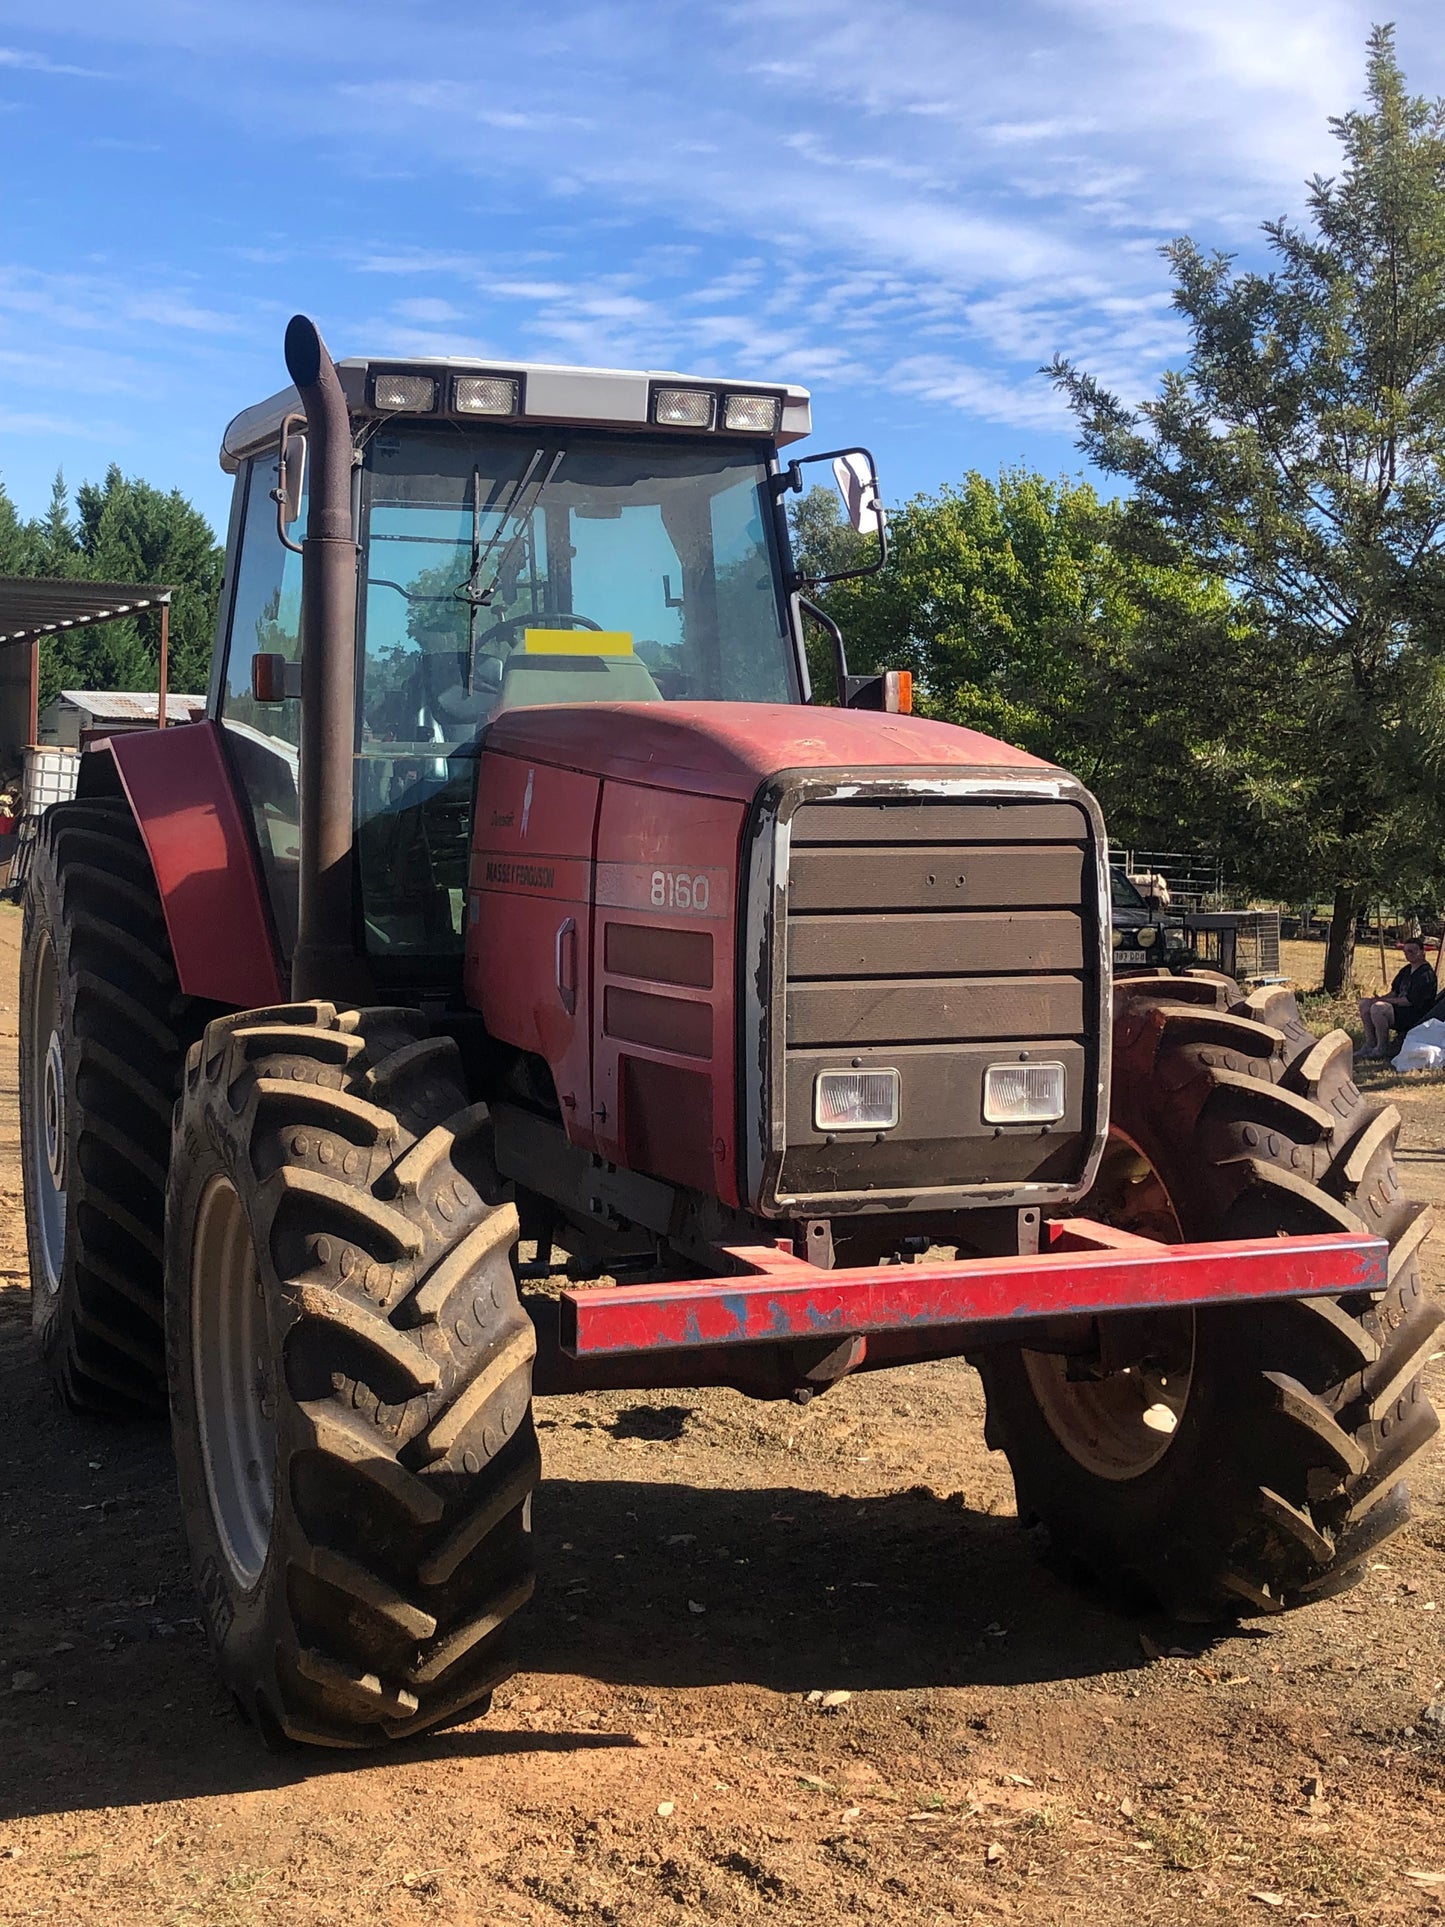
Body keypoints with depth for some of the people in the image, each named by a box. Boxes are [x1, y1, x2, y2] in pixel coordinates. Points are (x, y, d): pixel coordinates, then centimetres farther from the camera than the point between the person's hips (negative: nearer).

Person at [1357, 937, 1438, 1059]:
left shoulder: (1426, 975, -15)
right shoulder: (1406, 970, 16)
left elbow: (1410, 1001, -21)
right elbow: (1395, 992, 19)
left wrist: (1383, 1000, -17)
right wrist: (1381, 999, -2)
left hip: (1415, 1016, -10)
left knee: (1378, 1008, -31)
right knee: (1365, 1003, 0)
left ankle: (1383, 1049, -18)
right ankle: (1370, 1045, -2)